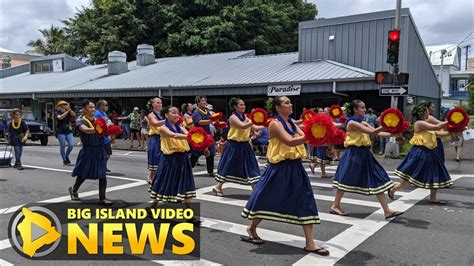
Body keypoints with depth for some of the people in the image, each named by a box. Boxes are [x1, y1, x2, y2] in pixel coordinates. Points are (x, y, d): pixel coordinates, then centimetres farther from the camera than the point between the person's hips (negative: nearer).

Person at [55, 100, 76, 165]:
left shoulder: (69, 112, 8)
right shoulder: (57, 113, -2)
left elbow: (74, 115, -10)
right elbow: (60, 117, -23)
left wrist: (69, 109, -18)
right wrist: (67, 111, -23)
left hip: (68, 131, 3)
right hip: (60, 132, -3)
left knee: (71, 144, -7)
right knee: (62, 146, -2)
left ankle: (67, 156, 19)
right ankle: (64, 160, 12)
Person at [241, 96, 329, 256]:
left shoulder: (291, 123, 13)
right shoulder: (275, 123, -12)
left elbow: (304, 136, 0)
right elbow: (290, 141, -26)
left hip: (295, 167, 8)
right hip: (280, 168, -8)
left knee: (305, 202, 3)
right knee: (267, 200, 5)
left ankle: (310, 243, 8)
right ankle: (251, 228, 31)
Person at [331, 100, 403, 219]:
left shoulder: (363, 123, 14)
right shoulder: (352, 122, -12)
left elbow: (377, 133, 5)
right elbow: (372, 132, -20)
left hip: (364, 154, 9)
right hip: (354, 154, -8)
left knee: (377, 180, 4)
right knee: (346, 180, 1)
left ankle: (387, 210, 6)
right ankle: (335, 206, 17)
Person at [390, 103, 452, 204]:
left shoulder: (426, 124, 16)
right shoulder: (419, 123, -14)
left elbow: (438, 133, 16)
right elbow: (437, 127, -20)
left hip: (429, 153, 10)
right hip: (420, 153, -10)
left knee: (436, 176, 11)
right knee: (412, 178, -4)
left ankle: (433, 198, 21)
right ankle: (393, 189, 11)